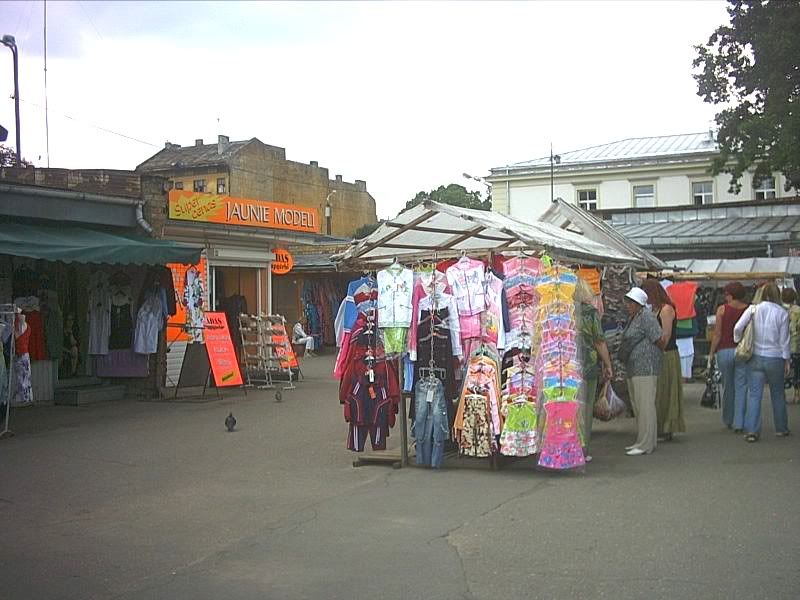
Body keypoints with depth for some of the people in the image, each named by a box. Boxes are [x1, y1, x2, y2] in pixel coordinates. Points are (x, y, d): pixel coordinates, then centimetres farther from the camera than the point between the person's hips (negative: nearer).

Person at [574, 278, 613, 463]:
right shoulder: (591, 312, -6)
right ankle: (582, 451, 9)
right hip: (588, 366, -2)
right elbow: (600, 342, -5)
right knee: (585, 408, 7)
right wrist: (608, 365, 4)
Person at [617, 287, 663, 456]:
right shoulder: (632, 318, 17)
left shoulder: (646, 317, -13)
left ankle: (646, 445, -6)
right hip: (633, 369, 10)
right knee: (637, 406, 14)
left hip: (645, 367, -10)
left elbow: (659, 339, -14)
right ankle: (643, 441, 21)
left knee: (645, 405, -8)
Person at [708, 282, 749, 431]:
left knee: (727, 387, 13)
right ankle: (739, 424, 0)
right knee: (741, 387, 4)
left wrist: (711, 353, 4)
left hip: (725, 351, 0)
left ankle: (728, 420, 24)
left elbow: (717, 334, -4)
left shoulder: (722, 309, -4)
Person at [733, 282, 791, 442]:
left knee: (754, 394, 1)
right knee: (778, 394, 16)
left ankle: (751, 430, -7)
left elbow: (737, 328, -10)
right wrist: (787, 360, 6)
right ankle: (781, 428, 27)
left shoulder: (753, 309, -4)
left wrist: (738, 342, 8)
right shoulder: (782, 313, -5)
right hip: (775, 358, 0)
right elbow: (784, 340, -2)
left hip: (755, 358, 0)